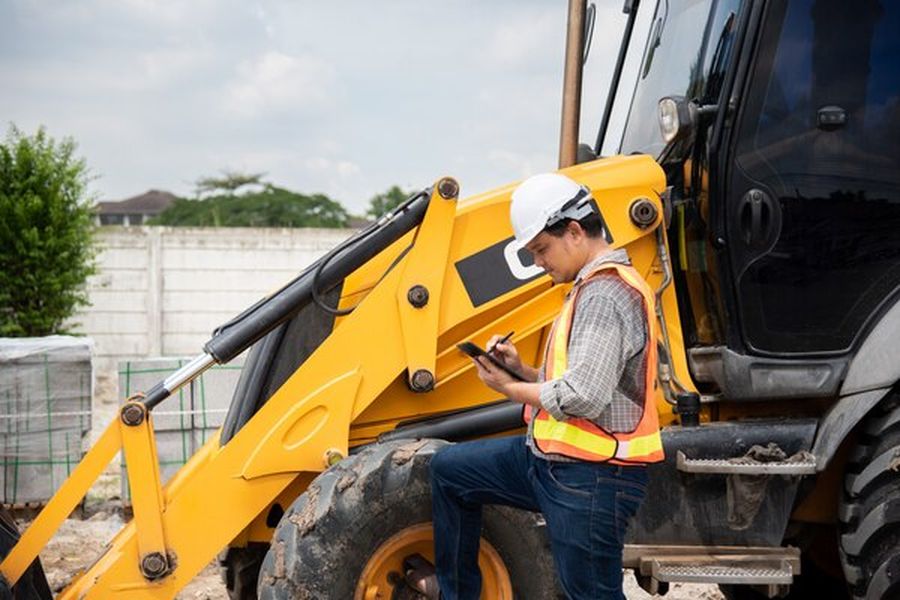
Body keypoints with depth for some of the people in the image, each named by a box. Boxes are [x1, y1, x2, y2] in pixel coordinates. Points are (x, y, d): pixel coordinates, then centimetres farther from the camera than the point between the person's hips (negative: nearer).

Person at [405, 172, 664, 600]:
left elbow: (584, 399, -26)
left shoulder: (606, 295, -19)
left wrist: (510, 389, -11)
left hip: (591, 480, -11)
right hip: (553, 461, 11)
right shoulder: (593, 289, 15)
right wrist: (521, 370, 4)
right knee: (450, 469, 18)